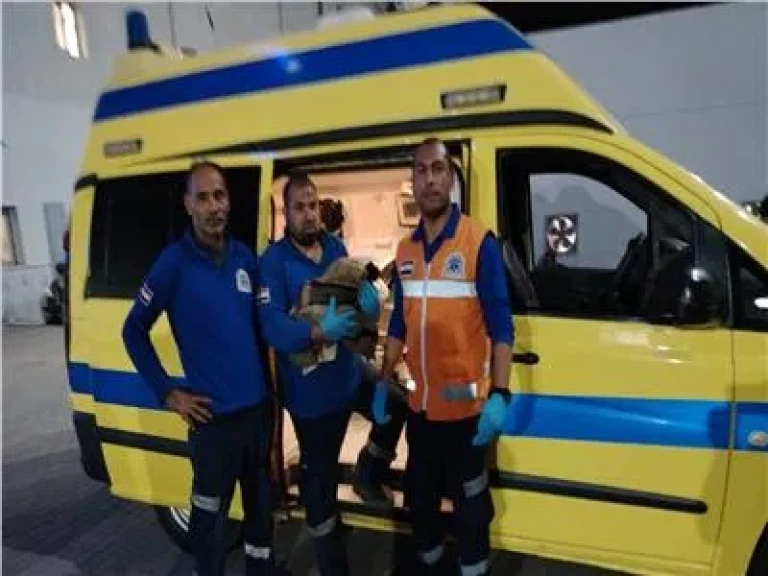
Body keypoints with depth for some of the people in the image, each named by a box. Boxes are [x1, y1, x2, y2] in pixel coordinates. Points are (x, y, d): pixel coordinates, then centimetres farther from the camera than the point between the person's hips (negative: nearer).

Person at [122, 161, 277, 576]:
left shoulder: (245, 257, 3)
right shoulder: (174, 262, -10)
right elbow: (134, 331, -3)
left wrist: (269, 382, 7)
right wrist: (168, 393, -6)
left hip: (258, 406, 5)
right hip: (213, 415, -4)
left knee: (261, 503, 20)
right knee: (210, 512, 11)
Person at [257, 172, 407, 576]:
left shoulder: (336, 248, 3)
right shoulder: (273, 261, -16)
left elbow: (360, 297, 4)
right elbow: (271, 326, -26)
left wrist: (369, 300, -19)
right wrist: (319, 332, -40)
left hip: (350, 371, 5)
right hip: (310, 391, -5)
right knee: (320, 481, 9)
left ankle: (368, 477, 31)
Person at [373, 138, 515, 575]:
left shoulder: (479, 242, -12)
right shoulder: (405, 249, 5)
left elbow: (500, 326, -14)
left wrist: (499, 396, -21)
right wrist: (383, 382, 9)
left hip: (464, 406, -5)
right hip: (419, 405, 6)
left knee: (470, 507, 12)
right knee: (420, 501, 23)